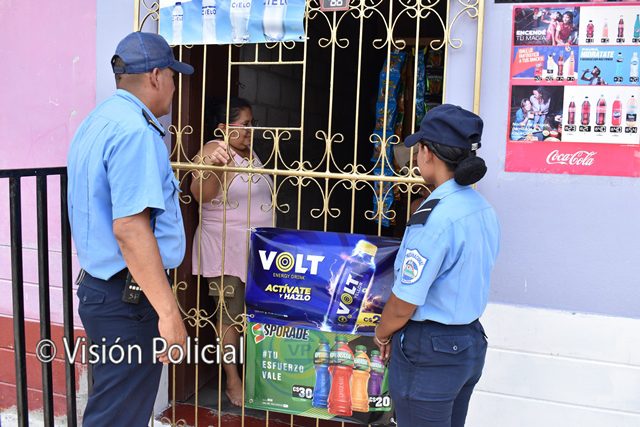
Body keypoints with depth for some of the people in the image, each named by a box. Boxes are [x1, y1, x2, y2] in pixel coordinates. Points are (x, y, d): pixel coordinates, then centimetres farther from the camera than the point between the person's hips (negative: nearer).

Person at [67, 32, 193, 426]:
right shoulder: (135, 130, -19)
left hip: (99, 286, 10)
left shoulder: (98, 121, 13)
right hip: (130, 296, -10)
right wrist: (168, 312, -25)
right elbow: (129, 228, -27)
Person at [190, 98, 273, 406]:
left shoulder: (251, 154, 11)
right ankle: (232, 381, 15)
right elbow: (201, 193, -34)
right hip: (226, 251, -8)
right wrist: (212, 165, -54)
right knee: (231, 315, 2)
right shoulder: (215, 151, -15)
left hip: (256, 250, 8)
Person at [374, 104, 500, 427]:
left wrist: (382, 335, 0)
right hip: (471, 342, 9)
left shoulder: (434, 217, -25)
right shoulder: (484, 209, 3)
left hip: (430, 352, -8)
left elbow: (404, 303, -21)